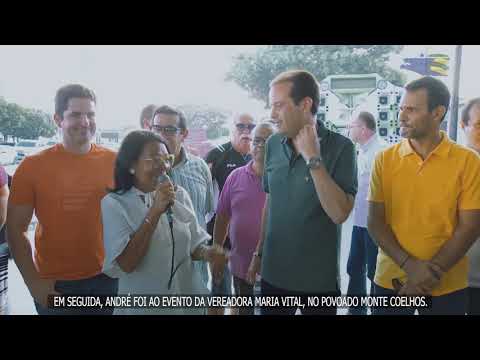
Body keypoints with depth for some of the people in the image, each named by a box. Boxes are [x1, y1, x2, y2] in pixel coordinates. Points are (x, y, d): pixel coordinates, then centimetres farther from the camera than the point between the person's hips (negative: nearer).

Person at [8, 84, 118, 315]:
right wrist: (33, 282, -8)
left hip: (106, 278, 2)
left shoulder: (114, 162, -4)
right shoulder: (32, 166, -7)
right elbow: (16, 229, -3)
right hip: (55, 285, -1)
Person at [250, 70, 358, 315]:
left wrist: (314, 159, -23)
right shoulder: (273, 145, 0)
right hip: (273, 273, 4)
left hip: (319, 279, -3)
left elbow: (339, 214, -21)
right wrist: (259, 252, 12)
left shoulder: (340, 147, -13)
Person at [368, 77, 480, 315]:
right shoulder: (384, 160, -2)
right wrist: (409, 265, -16)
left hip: (447, 286, -1)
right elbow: (375, 222, -4)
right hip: (390, 281, 1)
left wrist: (430, 273, -14)